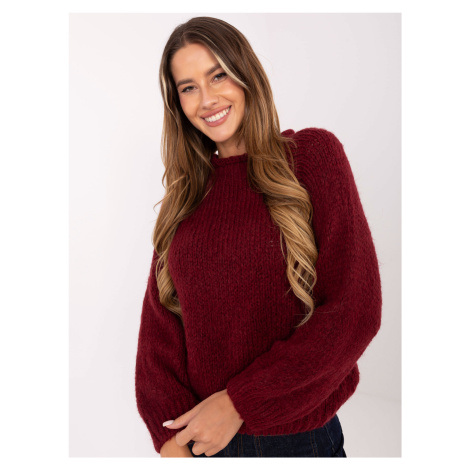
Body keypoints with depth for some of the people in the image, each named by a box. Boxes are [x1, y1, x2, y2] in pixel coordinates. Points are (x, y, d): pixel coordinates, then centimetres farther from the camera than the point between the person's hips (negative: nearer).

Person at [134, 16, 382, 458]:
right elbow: (160, 313, 1)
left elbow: (355, 310, -14)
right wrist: (169, 435, -11)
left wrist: (239, 404, -14)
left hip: (298, 435, -3)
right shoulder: (186, 189, 3)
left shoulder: (312, 153, -8)